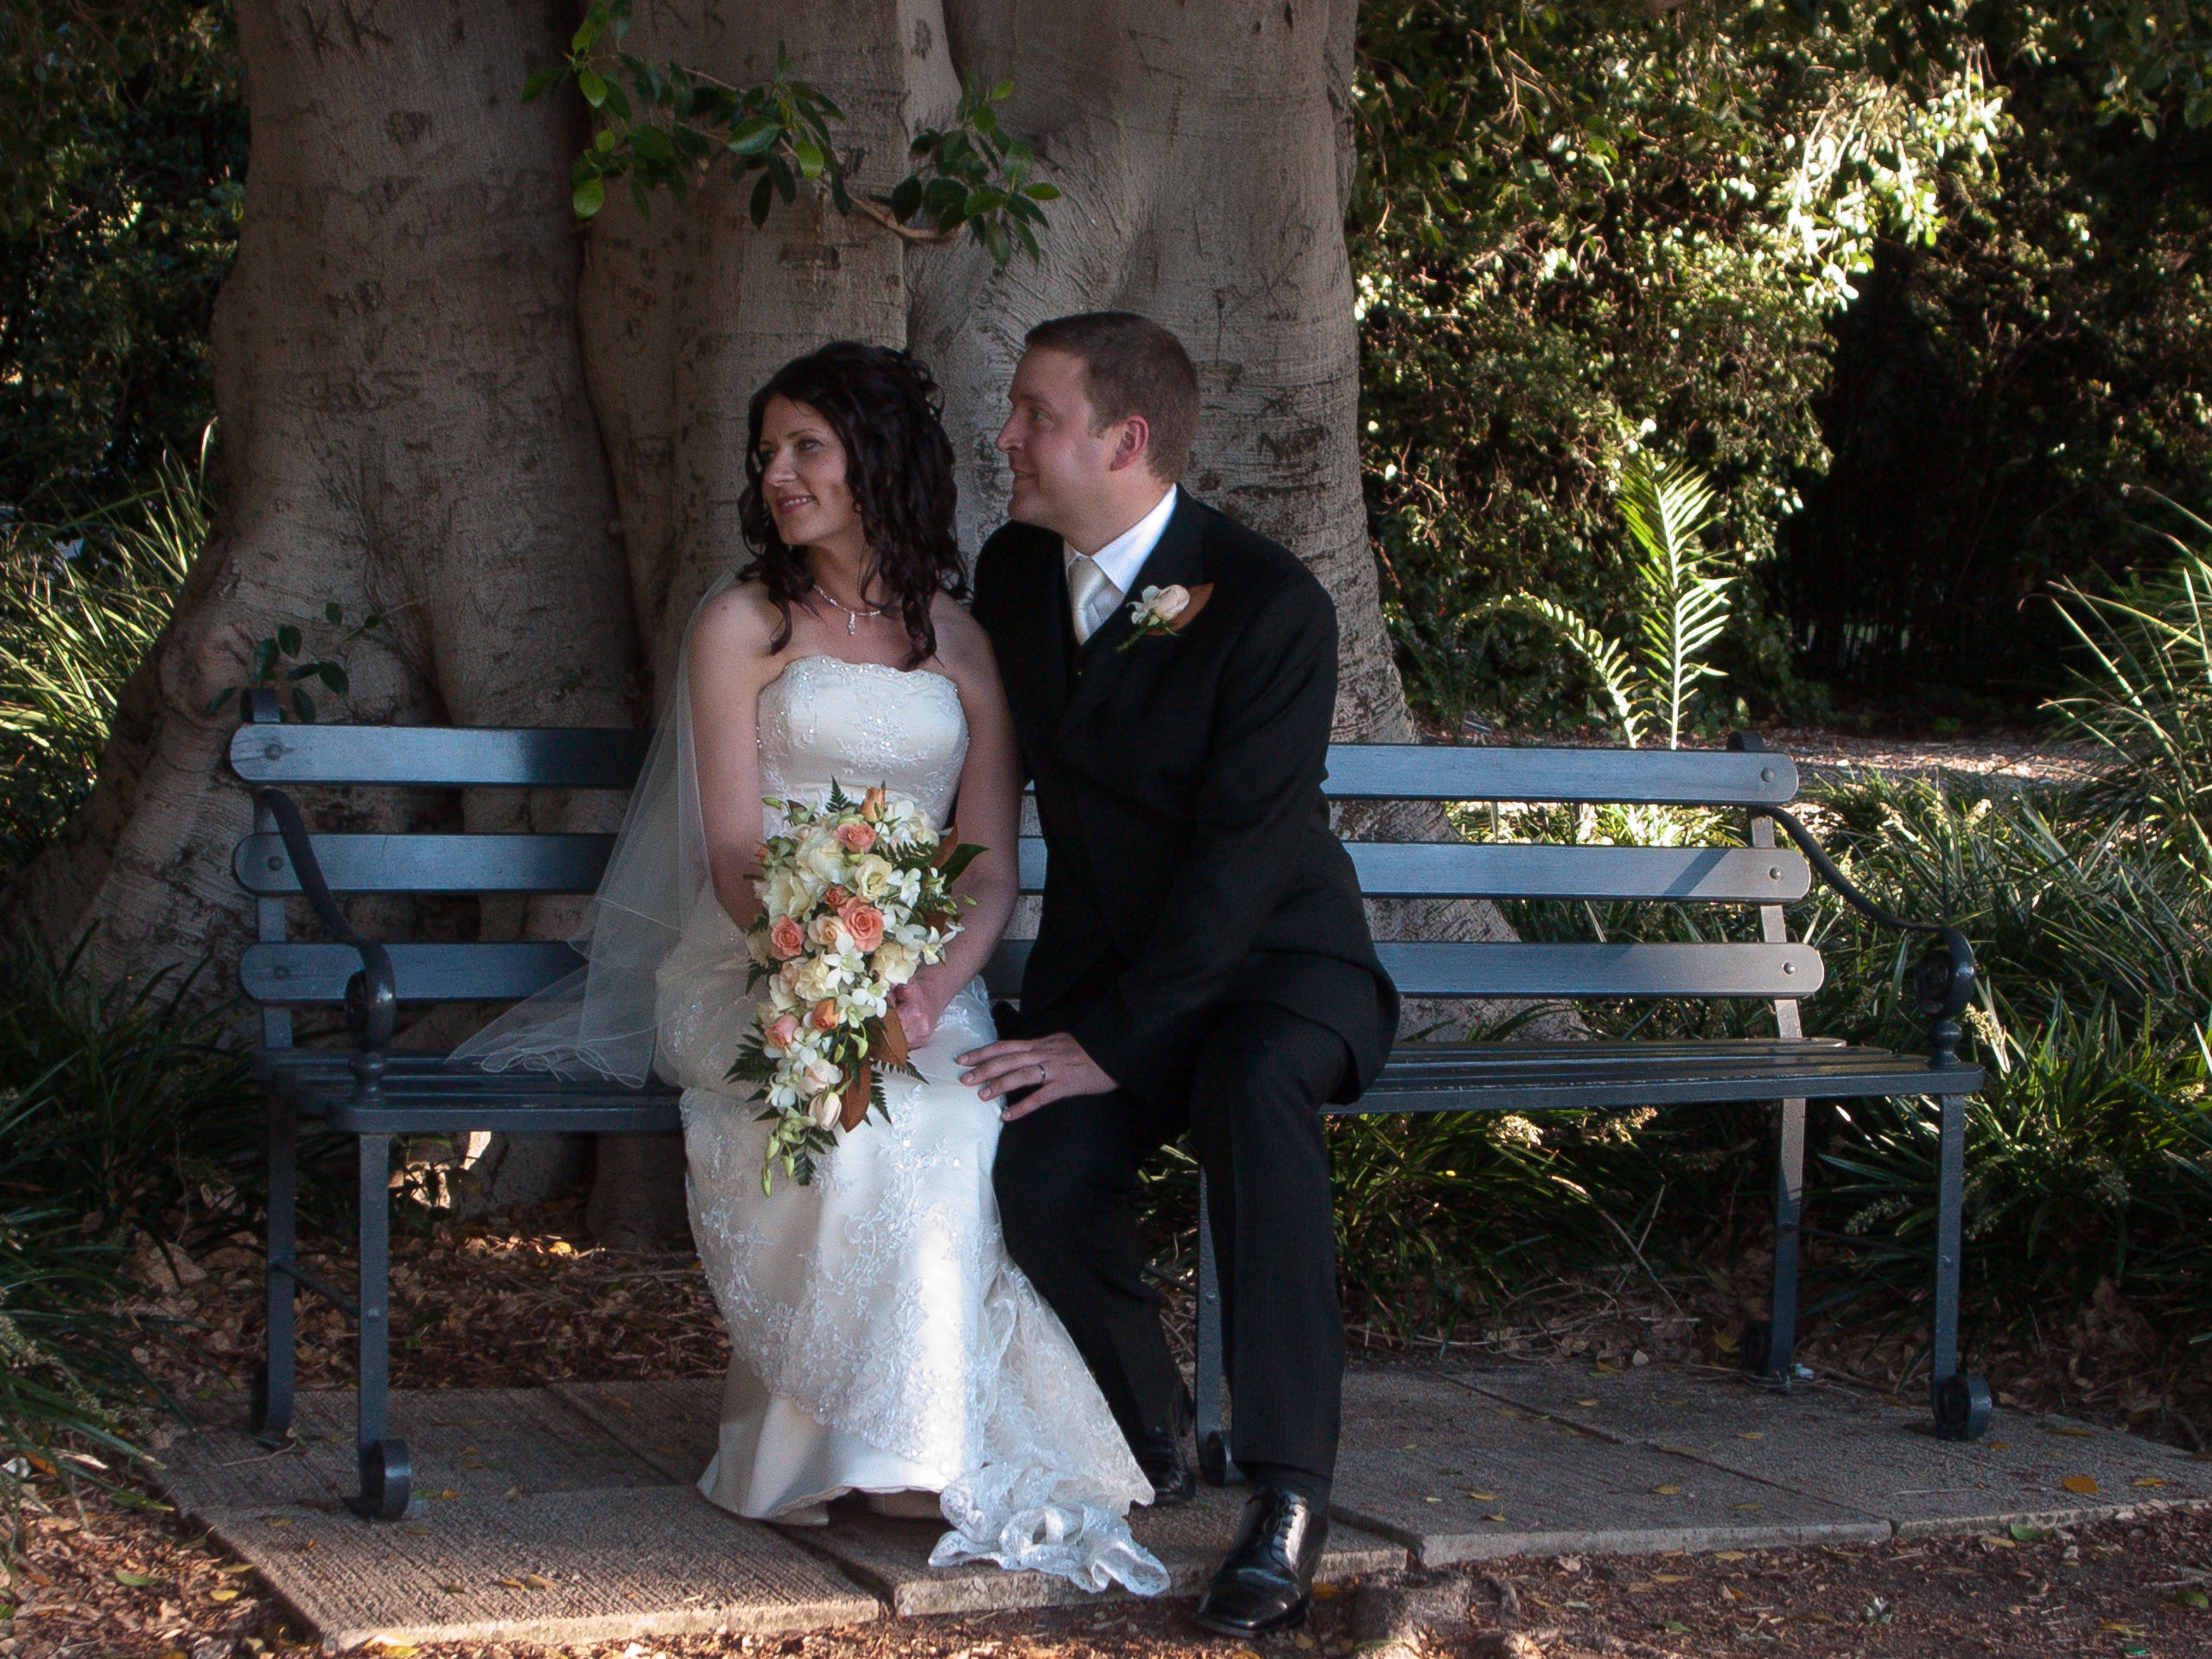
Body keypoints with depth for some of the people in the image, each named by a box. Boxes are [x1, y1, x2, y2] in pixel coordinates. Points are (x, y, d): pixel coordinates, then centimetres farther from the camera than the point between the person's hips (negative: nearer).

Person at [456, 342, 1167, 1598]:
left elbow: (992, 872, 5)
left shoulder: (966, 645, 13)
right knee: (858, 1108, -34)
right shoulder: (746, 624, 8)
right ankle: (884, 1445, -27)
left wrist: (932, 987, -17)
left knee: (953, 1104, -32)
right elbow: (732, 856, -1)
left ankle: (915, 1448, -24)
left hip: (923, 978, 2)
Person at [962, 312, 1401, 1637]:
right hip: (1104, 961, 5)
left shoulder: (1272, 605, -17)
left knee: (1250, 1087, -39)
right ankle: (1147, 1439, 2)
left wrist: (1112, 1039, -26)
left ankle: (1289, 1494, -33)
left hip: (1275, 956, -5)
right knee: (1042, 1172, -26)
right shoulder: (1015, 570, 5)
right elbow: (997, 765, 22)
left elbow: (1240, 850, -22)